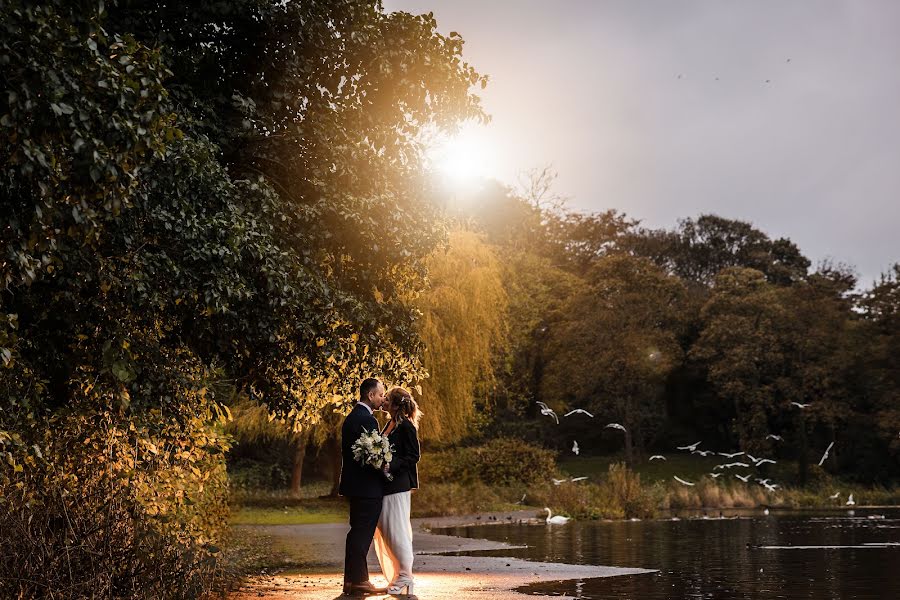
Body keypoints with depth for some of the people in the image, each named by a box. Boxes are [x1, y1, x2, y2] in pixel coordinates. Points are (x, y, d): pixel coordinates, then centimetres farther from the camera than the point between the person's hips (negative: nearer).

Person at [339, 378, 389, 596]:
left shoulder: (352, 417, 15)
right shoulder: (367, 419, -17)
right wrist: (386, 473, -7)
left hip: (354, 485, 10)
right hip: (368, 487, -10)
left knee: (357, 532, 15)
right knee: (363, 533, -5)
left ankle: (351, 579, 20)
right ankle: (359, 581, -2)